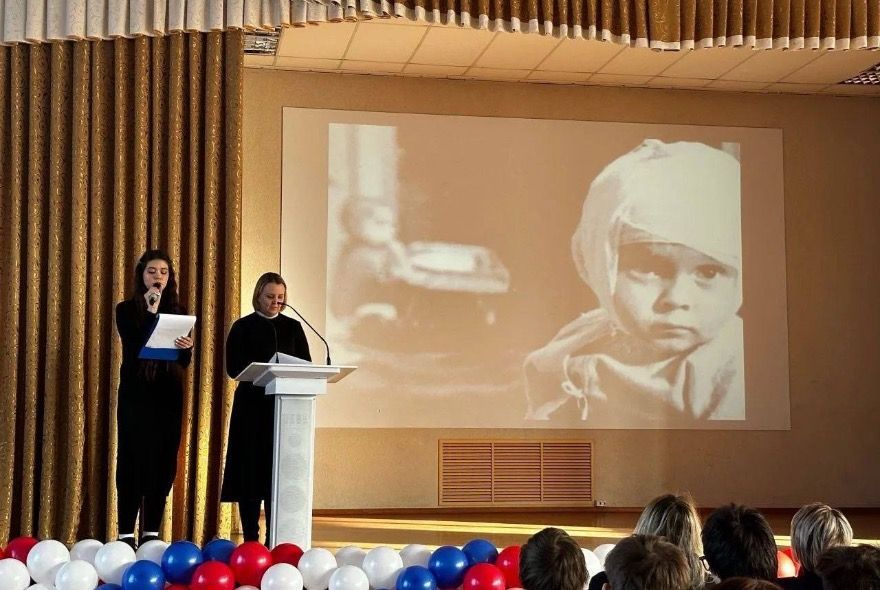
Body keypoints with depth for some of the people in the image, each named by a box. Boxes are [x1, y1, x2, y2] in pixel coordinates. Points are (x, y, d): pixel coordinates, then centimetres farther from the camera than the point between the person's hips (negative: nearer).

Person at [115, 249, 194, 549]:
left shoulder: (178, 311, 10)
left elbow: (185, 362, 8)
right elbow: (134, 349, -14)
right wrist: (151, 313, -18)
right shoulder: (127, 309, 1)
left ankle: (151, 532, 11)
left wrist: (187, 348, -15)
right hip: (136, 393, -4)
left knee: (164, 463, 3)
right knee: (134, 461, -6)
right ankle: (126, 533, -2)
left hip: (168, 394, 4)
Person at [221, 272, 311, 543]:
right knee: (250, 470, -2)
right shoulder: (243, 327, 5)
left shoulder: (293, 327, 13)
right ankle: (250, 538, 4)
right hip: (252, 406, -2)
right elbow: (233, 367, -4)